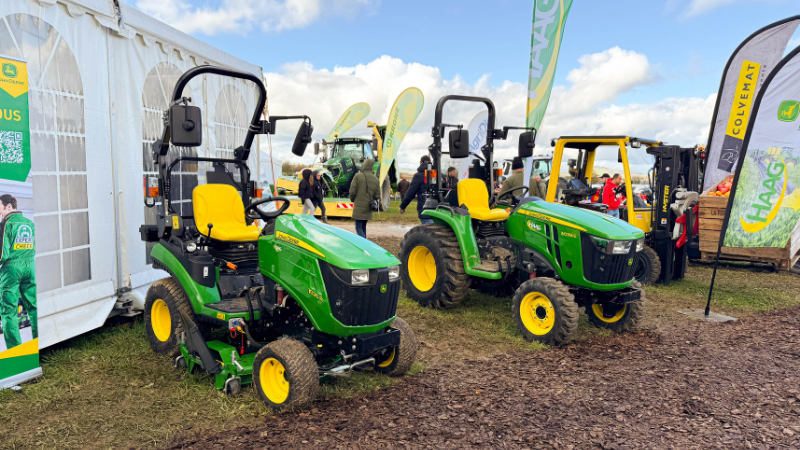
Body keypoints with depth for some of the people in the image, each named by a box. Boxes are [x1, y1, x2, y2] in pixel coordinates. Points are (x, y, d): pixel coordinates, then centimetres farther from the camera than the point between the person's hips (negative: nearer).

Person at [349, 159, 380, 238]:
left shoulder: (358, 176, -9)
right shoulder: (375, 179, 5)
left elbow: (352, 191, -11)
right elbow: (377, 196, 5)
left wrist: (353, 200, 10)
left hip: (359, 206, -5)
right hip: (368, 208, 5)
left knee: (359, 228, -5)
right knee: (363, 227, 18)